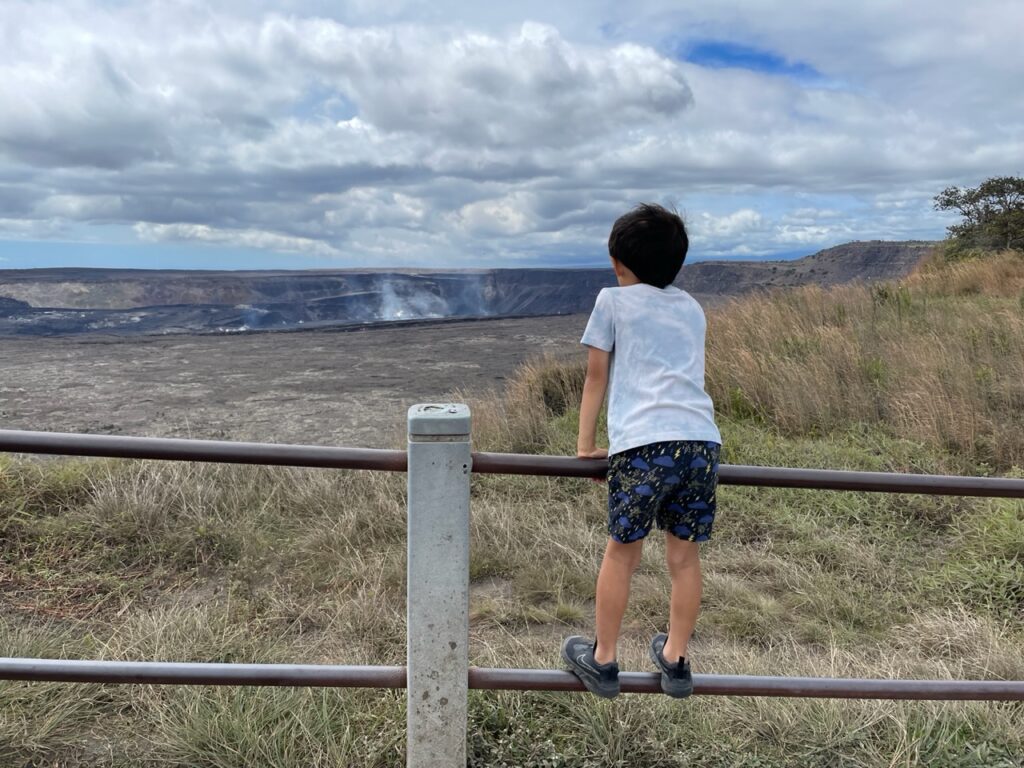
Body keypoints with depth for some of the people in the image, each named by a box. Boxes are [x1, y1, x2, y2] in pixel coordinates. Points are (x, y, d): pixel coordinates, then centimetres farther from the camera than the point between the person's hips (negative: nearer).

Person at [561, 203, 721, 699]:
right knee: (684, 553, 15)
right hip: (702, 439, 5)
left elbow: (596, 376, 11)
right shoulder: (691, 308, 24)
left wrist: (586, 444, 17)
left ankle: (602, 660, 23)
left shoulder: (613, 301, 10)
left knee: (622, 551, 9)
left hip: (644, 443, -4)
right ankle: (675, 660, 28)